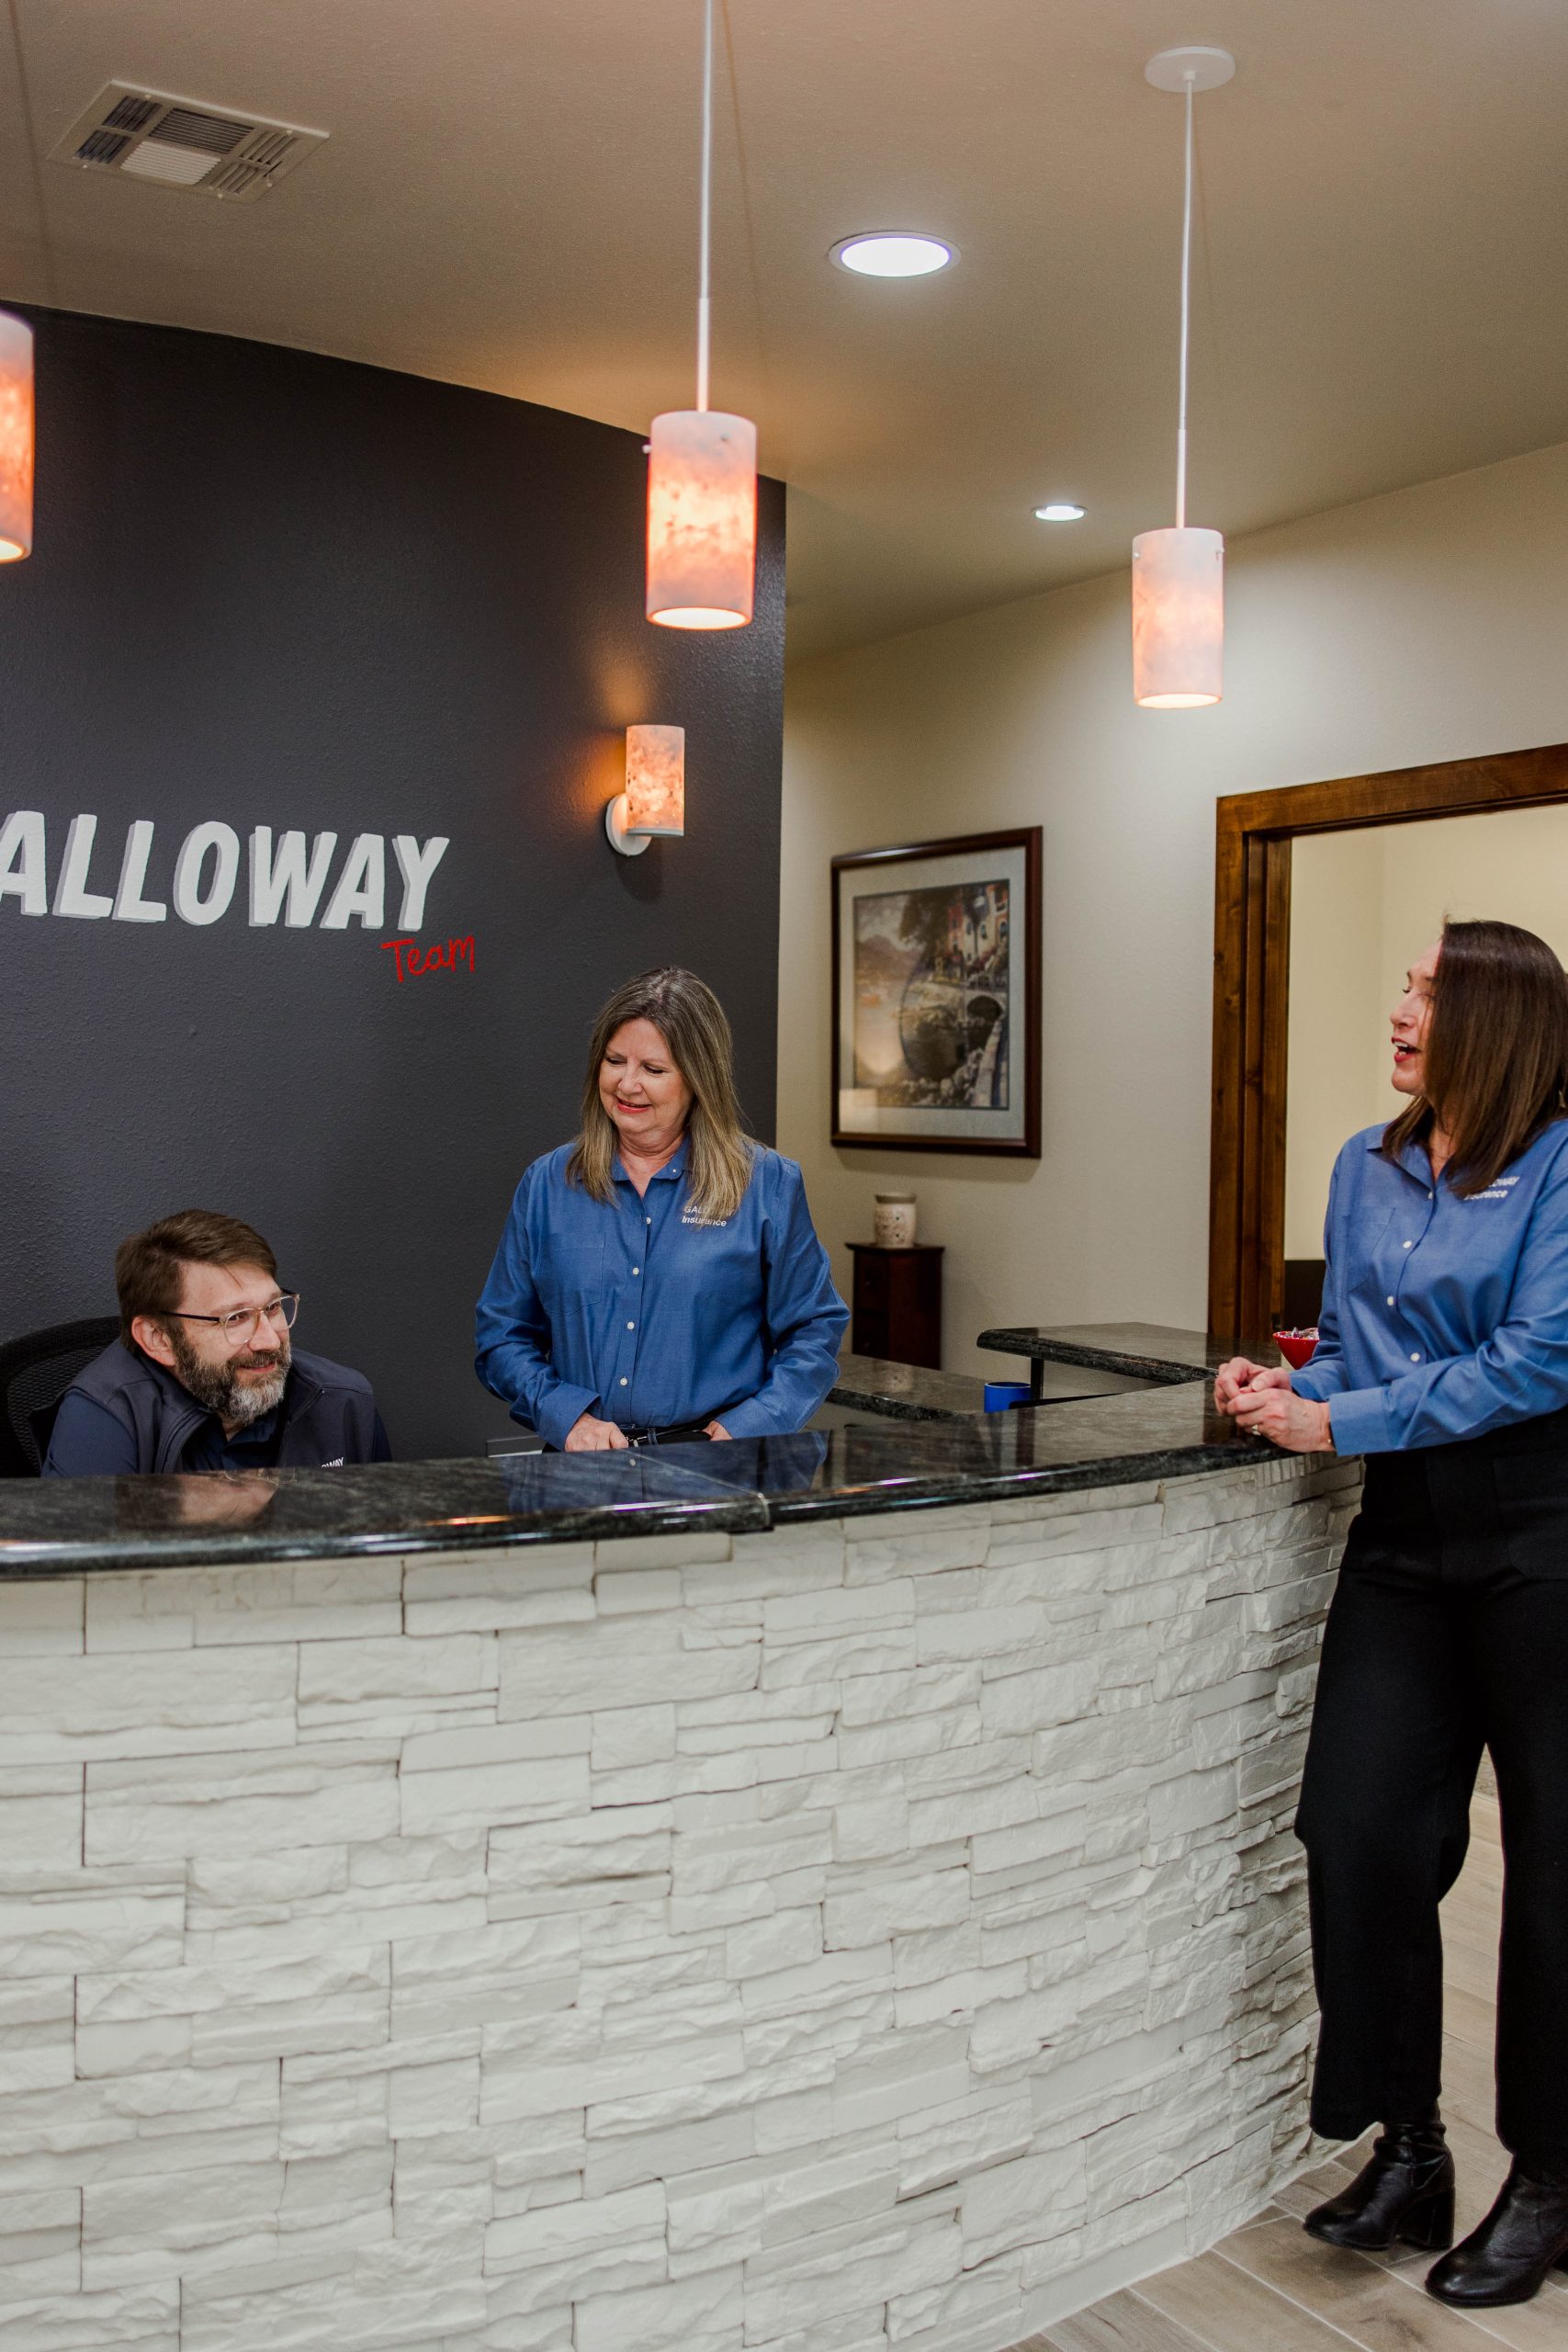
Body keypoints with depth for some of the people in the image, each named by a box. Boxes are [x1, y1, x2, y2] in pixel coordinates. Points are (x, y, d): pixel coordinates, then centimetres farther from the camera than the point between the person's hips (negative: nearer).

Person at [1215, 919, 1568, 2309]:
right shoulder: (1369, 1169, 11)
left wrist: (1335, 1422, -17)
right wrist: (1286, 1391, -5)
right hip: (1406, 1541, 6)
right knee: (1358, 1835, 1)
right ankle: (1408, 2153, 20)